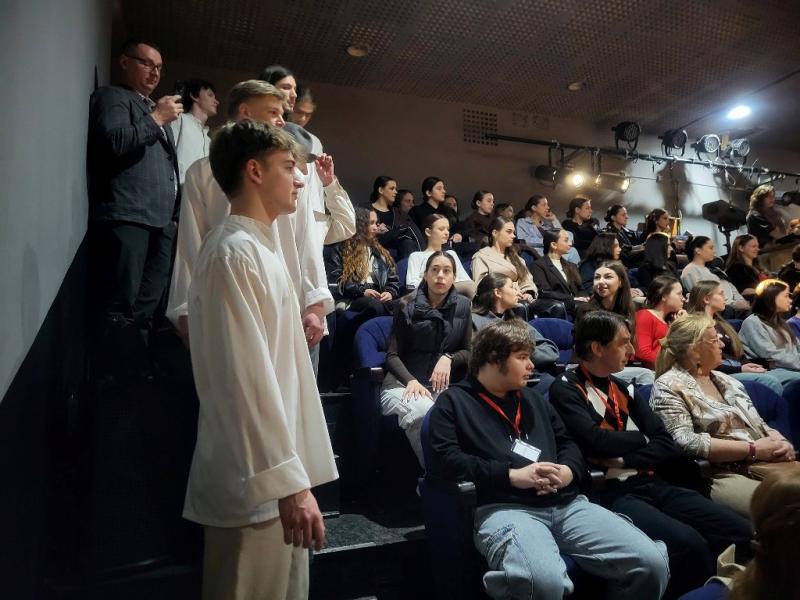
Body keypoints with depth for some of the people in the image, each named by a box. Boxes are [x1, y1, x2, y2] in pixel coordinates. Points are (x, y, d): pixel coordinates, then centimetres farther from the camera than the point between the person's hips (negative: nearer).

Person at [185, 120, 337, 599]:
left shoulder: (260, 246, 13)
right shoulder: (234, 253, -17)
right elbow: (247, 380, -23)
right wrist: (289, 482, -21)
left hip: (275, 469, 9)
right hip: (256, 480, -9)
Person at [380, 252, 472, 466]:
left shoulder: (462, 306, 11)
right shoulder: (407, 305, 5)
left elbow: (469, 352, 14)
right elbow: (392, 355, 1)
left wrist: (448, 358, -8)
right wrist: (411, 381, -18)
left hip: (442, 385, 2)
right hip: (403, 384, -2)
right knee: (423, 410, -36)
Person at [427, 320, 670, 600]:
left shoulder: (533, 398, 27)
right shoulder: (454, 401, 6)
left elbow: (569, 443, 26)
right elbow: (443, 460, -6)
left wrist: (568, 471, 1)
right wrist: (512, 475, -13)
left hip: (566, 503, 6)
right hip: (505, 508, -6)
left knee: (652, 563, -11)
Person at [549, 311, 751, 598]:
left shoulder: (624, 388, 17)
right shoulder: (566, 389, -4)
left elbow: (667, 444, 8)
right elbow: (598, 442, -18)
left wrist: (623, 460, -10)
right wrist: (641, 438, 1)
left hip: (649, 483, 7)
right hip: (609, 492, -7)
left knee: (741, 531, -7)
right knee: (689, 544, -28)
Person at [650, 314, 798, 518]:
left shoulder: (724, 379, 19)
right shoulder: (669, 387, -6)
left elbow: (760, 425, 22)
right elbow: (684, 442, -18)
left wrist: (780, 443, -2)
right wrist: (752, 449, -15)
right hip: (721, 475, -8)